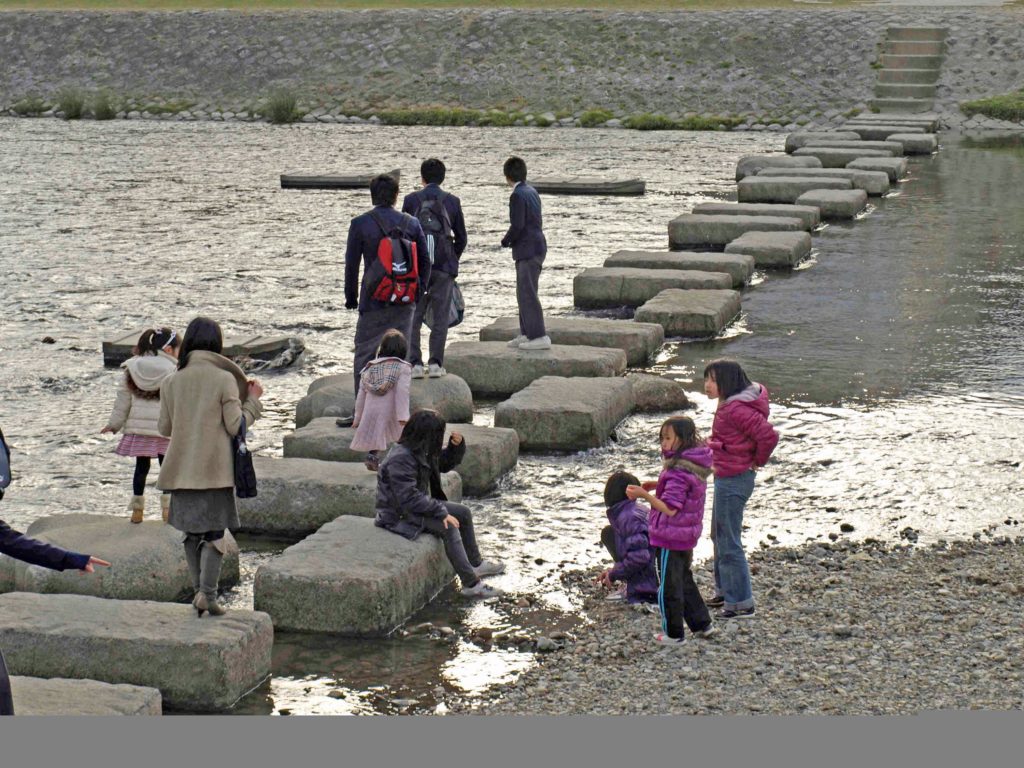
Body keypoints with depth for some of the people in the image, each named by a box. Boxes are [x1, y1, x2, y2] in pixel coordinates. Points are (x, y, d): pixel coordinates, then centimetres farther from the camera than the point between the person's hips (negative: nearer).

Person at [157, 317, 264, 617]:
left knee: (191, 532, 13)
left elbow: (164, 427, 8)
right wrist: (253, 400, 6)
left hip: (182, 469, 3)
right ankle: (208, 594, -8)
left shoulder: (172, 381, 2)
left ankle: (199, 591, 14)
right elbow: (236, 426, -8)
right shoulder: (224, 379, -9)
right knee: (215, 532, 3)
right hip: (215, 469, -3)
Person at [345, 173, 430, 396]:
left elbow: (351, 263, -3)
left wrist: (351, 296, 6)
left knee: (364, 353, 5)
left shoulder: (360, 224, -5)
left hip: (374, 301, -3)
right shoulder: (412, 223, 3)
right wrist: (419, 290, 17)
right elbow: (425, 261, 7)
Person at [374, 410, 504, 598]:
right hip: (399, 515, -10)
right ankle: (471, 584, -24)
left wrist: (456, 446, -5)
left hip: (417, 505, 10)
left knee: (463, 513, 10)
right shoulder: (400, 459, -28)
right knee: (448, 527, -25)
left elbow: (446, 463, 16)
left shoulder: (422, 451, 2)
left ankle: (475, 564, 23)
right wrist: (441, 512, -29)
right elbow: (409, 498, -32)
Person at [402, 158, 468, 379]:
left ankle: (415, 363, 0)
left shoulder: (411, 200, 0)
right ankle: (435, 363, 2)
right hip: (444, 266, 1)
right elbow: (461, 238, 6)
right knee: (440, 317, 6)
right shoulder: (452, 201, 3)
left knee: (413, 317, 6)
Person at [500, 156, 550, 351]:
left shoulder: (518, 195, -16)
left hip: (528, 250, -10)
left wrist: (506, 241, -4)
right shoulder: (531, 192, 13)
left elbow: (517, 225, -22)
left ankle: (540, 337, -8)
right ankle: (527, 333, 22)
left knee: (527, 294, -7)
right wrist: (511, 239, 13)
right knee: (524, 293, 17)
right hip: (536, 246, 10)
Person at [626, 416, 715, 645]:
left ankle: (674, 634, 16)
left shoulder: (678, 472, -26)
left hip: (670, 538, -9)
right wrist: (658, 486, 8)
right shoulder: (694, 465, 3)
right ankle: (702, 624, 30)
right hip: (688, 534, 9)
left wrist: (644, 494, -27)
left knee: (669, 588, 5)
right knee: (685, 581, 24)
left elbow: (670, 508, -27)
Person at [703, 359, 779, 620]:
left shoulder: (736, 410, -23)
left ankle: (741, 603, 4)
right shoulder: (729, 405, 8)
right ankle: (725, 590, 36)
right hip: (726, 479, 11)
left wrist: (757, 461, -12)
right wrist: (754, 460, 14)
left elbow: (769, 435, -29)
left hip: (733, 482, -11)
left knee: (729, 543, -3)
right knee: (719, 537, 23)